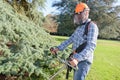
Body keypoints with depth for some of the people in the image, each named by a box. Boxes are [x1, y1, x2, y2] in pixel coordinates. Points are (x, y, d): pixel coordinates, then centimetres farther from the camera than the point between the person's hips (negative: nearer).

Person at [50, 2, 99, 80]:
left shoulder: (92, 26, -14)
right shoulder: (79, 27, 16)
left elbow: (91, 46, -26)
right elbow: (70, 39, 15)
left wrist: (78, 59, -38)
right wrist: (58, 48, 5)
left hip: (84, 60, -9)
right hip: (77, 59, 9)